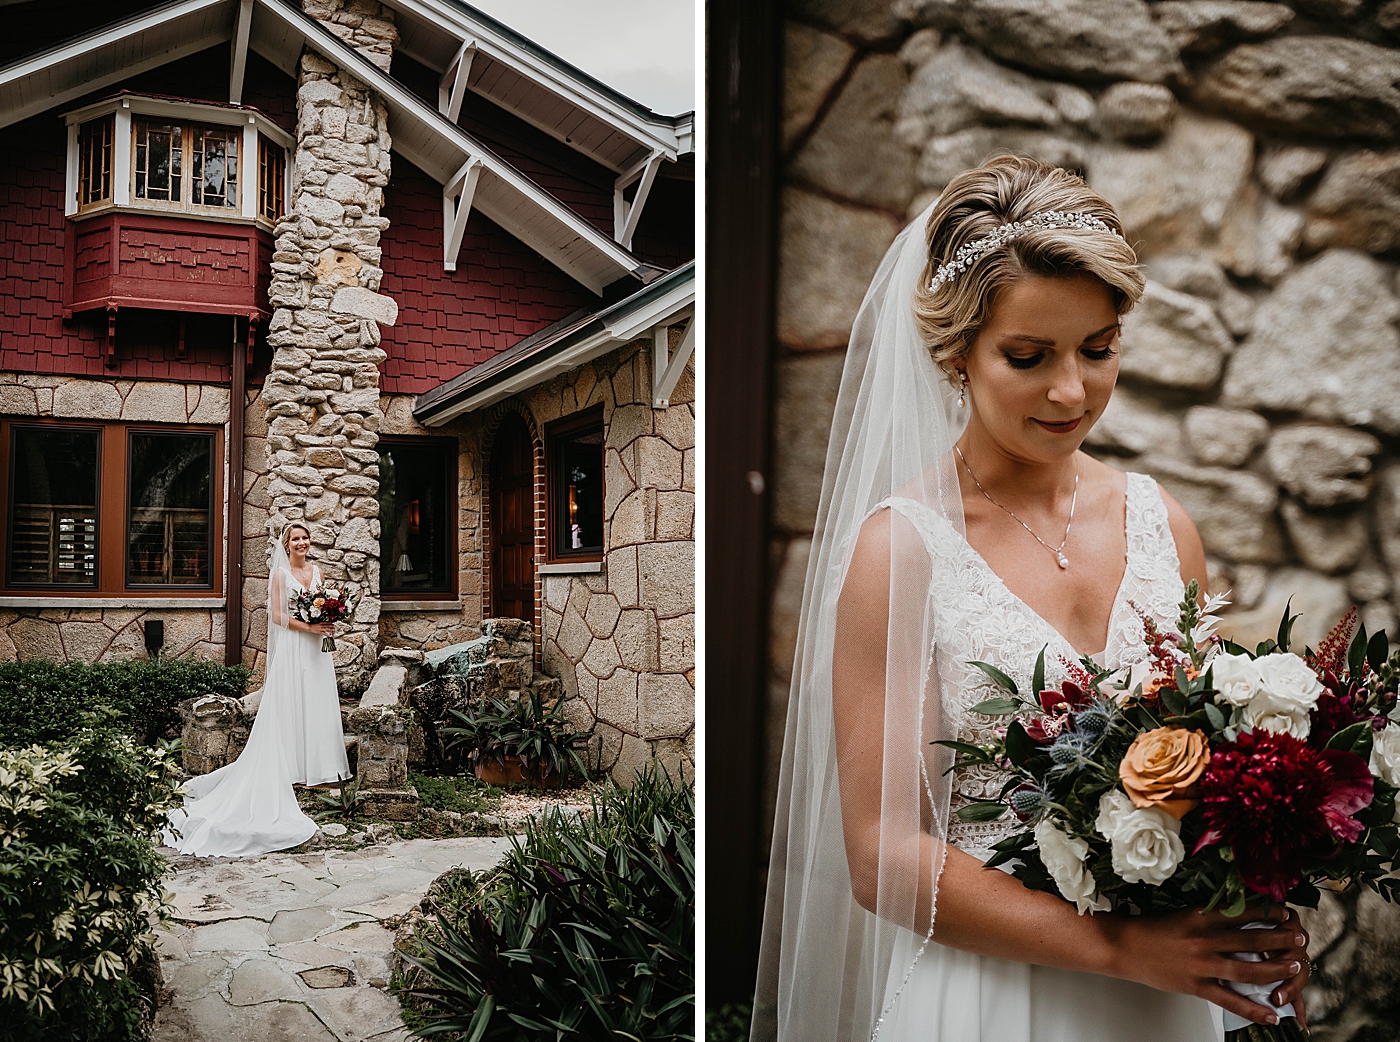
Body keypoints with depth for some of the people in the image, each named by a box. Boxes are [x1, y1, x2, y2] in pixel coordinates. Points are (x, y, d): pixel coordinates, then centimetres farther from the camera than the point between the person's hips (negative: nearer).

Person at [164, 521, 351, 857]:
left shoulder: (316, 572, 14)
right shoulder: (280, 573, -2)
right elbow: (277, 615, -8)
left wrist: (328, 624, -3)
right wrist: (309, 627, -17)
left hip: (316, 651, 5)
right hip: (291, 649, -5)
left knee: (319, 705, 5)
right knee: (291, 706, -4)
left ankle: (321, 765, 12)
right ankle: (294, 767, 0)